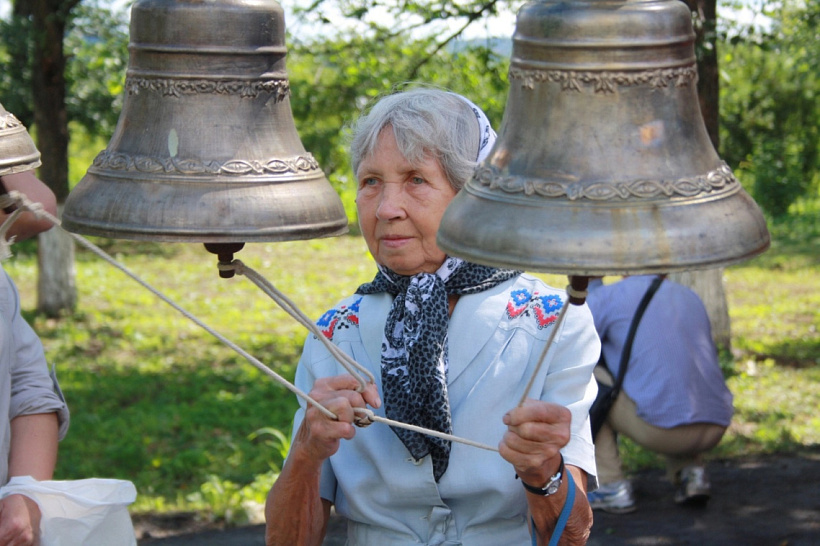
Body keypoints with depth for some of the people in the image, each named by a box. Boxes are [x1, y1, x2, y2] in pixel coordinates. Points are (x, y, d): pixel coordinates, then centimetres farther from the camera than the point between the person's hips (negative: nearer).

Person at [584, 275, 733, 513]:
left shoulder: (605, 296, 5)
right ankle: (690, 469, 14)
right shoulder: (691, 297, 22)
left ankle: (612, 486, 7)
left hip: (661, 432, -6)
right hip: (715, 430, 6)